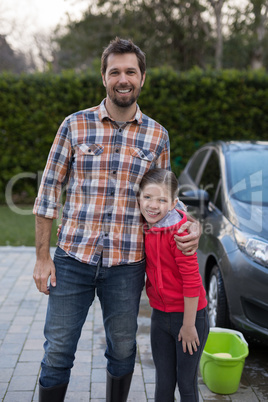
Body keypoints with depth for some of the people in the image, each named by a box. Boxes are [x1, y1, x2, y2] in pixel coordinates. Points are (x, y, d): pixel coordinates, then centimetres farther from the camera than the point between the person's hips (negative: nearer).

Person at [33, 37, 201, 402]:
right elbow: (49, 190, 1)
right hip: (72, 258, -1)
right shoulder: (75, 125, -1)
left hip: (126, 264, 1)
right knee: (57, 353, 6)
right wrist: (42, 256, -2)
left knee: (123, 351, 16)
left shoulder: (157, 135, 3)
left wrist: (192, 225, -7)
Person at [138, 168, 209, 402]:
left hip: (189, 315, -6)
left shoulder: (178, 231, -22)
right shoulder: (144, 229, -1)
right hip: (160, 315, 6)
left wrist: (188, 325, -17)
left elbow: (192, 280, -21)